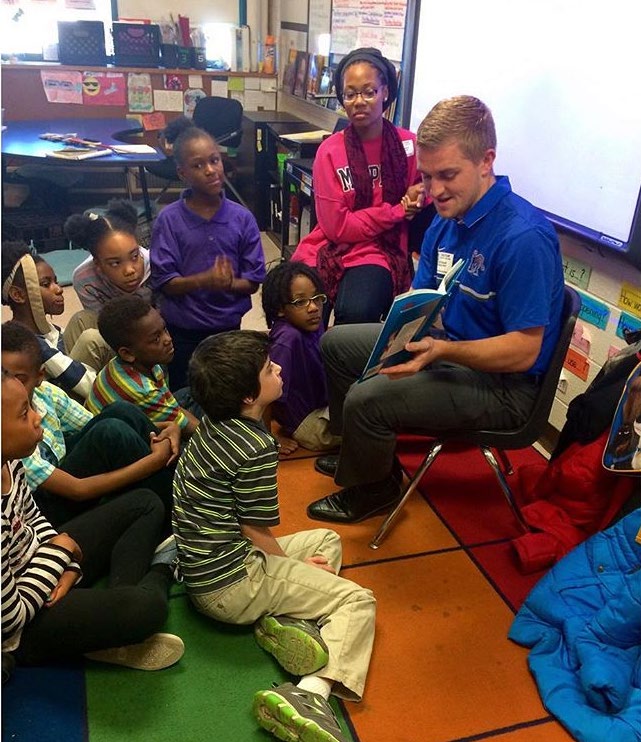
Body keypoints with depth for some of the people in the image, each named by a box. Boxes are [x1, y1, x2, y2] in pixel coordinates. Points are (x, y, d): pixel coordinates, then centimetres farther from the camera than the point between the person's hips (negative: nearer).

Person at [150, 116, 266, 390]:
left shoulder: (242, 218, -7)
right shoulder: (168, 219, -11)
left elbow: (253, 281, -5)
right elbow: (163, 282, -13)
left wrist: (227, 283, -25)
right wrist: (205, 280, -29)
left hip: (228, 328, 1)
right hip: (182, 331, -1)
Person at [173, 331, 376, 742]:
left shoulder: (212, 423, 2)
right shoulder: (258, 449, -24)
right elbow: (254, 531, -17)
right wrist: (296, 565, -1)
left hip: (202, 570, 9)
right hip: (232, 587, -9)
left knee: (328, 540, 21)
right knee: (358, 601, -2)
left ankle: (284, 619, -4)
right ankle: (312, 694, -23)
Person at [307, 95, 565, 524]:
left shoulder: (523, 237, -26)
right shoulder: (447, 219, 0)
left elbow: (524, 352, -26)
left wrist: (441, 350, -37)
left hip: (503, 383, -9)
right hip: (447, 346, 9)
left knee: (367, 400, -25)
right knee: (336, 343, 13)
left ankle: (371, 489, 8)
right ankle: (364, 452, 30)